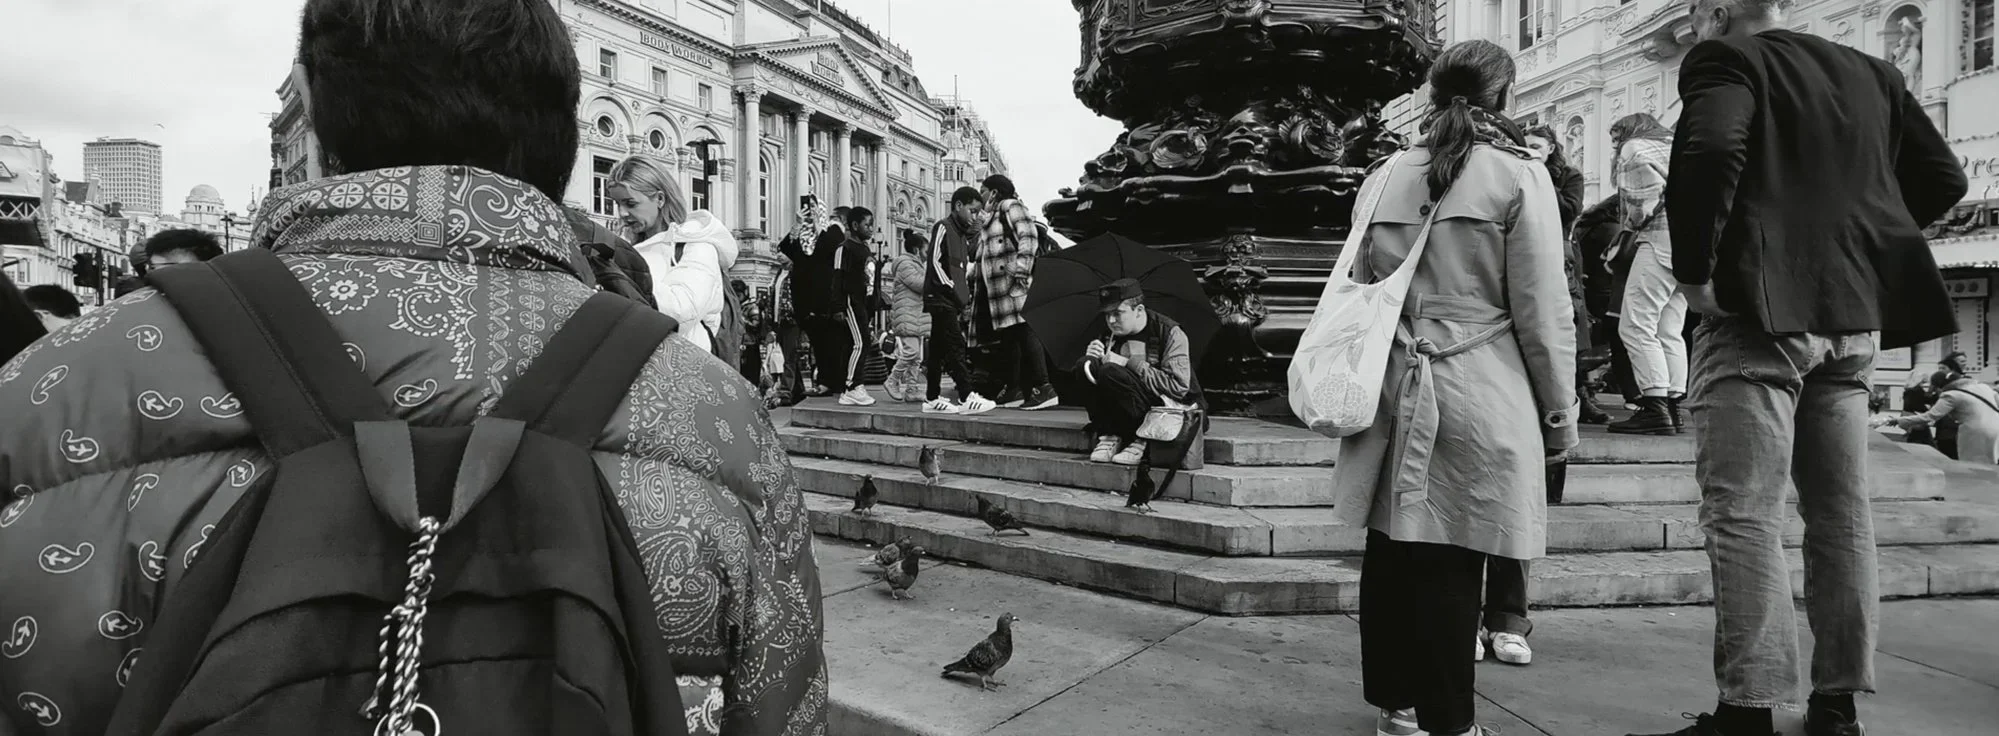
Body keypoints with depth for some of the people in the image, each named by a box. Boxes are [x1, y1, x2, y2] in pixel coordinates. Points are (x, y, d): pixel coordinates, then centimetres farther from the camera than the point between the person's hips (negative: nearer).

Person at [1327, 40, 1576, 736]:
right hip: (1478, 391, -4)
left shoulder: (1382, 179, 9)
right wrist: (1560, 413, 5)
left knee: (1390, 549, 11)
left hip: (1393, 387, 5)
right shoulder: (1518, 175, -4)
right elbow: (1543, 310, -4)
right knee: (1453, 561, 0)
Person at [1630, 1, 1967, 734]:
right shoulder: (1868, 71, 17)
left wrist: (1695, 272, -17)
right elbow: (1943, 178, 16)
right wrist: (1861, 241, 16)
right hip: (1853, 315, 8)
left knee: (1743, 514, -5)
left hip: (1762, 310, -7)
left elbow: (1710, 152, -25)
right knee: (1842, 513, 11)